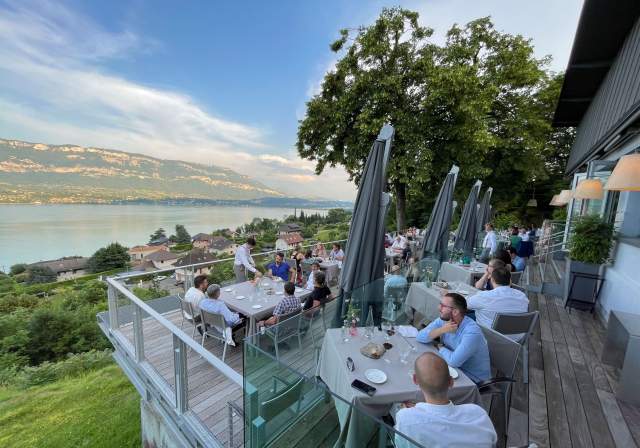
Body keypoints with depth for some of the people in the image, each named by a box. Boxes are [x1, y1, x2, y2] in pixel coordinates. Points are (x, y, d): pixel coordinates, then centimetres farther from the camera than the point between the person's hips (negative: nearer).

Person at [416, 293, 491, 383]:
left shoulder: (472, 332, -29)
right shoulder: (443, 320, -8)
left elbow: (453, 361, -34)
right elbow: (419, 337, -13)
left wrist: (440, 347, -14)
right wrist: (441, 330, -25)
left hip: (474, 378, -5)